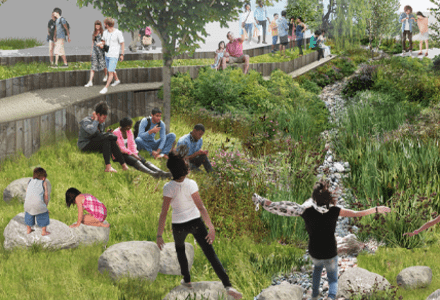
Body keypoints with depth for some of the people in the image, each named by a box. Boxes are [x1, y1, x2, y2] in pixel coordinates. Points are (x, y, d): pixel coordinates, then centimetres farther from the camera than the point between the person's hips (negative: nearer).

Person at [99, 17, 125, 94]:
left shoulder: (118, 33, -13)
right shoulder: (105, 32, 4)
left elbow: (122, 44, -6)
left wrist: (122, 54, -5)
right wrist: (102, 45, -2)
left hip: (114, 56, -7)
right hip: (107, 55, 7)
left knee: (110, 72, -11)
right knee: (111, 70, 22)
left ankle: (106, 87, -7)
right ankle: (117, 80, 47)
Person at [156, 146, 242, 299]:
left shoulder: (168, 188, -18)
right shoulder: (191, 184, -15)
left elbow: (163, 213, -17)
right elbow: (201, 207, -17)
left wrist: (159, 235, -12)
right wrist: (211, 228, -15)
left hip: (179, 226, 0)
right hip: (196, 222, 0)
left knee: (180, 249, 31)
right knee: (210, 254, 0)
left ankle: (187, 280, 41)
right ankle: (227, 285, -12)